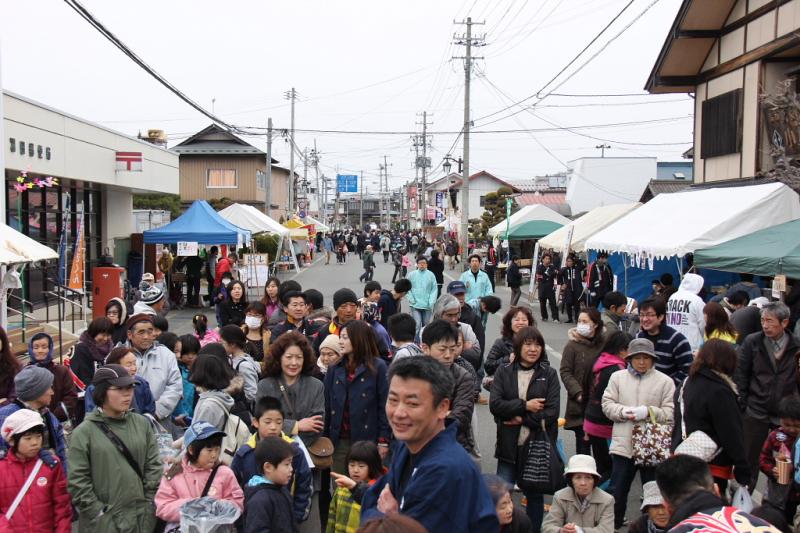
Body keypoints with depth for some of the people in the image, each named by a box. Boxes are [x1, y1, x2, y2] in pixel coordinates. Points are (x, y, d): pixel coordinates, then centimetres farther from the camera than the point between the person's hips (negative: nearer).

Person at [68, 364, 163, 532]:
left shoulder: (142, 424, 5)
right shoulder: (84, 432, -6)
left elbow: (153, 466, 6)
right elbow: (77, 481, -8)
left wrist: (149, 505, 0)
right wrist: (99, 514, -10)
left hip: (143, 518, 4)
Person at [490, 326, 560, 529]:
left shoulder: (549, 374, 0)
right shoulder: (503, 372, 3)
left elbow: (552, 412, -9)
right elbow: (494, 404, -9)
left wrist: (522, 419, -13)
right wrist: (525, 406, -14)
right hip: (509, 446, 0)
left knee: (534, 495, 14)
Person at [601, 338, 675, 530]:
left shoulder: (665, 381, -1)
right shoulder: (618, 377, 6)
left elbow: (671, 413, -7)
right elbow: (607, 404, 2)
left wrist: (649, 411, -21)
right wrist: (623, 411, -16)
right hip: (623, 444, 2)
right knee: (617, 490, 12)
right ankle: (613, 524, 29)